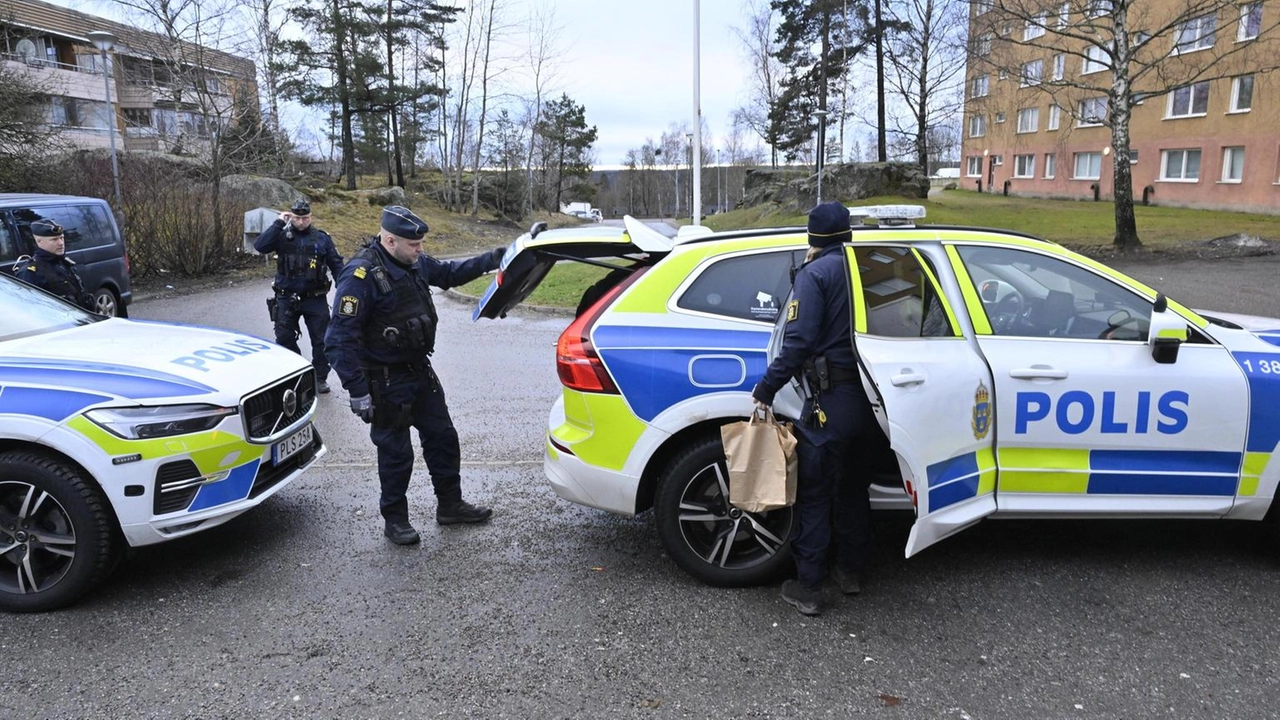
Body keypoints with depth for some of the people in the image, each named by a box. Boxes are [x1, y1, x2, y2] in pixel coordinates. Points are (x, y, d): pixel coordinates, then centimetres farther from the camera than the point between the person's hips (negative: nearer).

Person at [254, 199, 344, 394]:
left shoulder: (322, 238, 1)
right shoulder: (282, 236, 0)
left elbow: (336, 265, 5)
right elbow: (260, 246, -17)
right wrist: (278, 223, -16)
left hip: (315, 299, 0)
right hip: (286, 299, 0)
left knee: (321, 339, 3)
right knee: (285, 338, 7)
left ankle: (320, 377, 16)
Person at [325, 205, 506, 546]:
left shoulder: (415, 263, 0)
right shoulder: (361, 275, -24)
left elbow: (448, 273, 20)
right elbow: (341, 338, -24)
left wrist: (490, 260, 7)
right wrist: (357, 391, -25)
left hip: (420, 372, 8)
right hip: (386, 383, -8)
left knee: (442, 438, 16)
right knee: (396, 452, 4)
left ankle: (450, 505, 32)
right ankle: (395, 520, 23)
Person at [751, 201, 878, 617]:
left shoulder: (815, 274, -8)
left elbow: (799, 342, -17)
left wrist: (766, 388, -11)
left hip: (832, 401, -6)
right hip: (872, 398, 7)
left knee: (814, 494, 3)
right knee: (853, 486, 21)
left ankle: (808, 588, 8)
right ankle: (850, 571, 32)